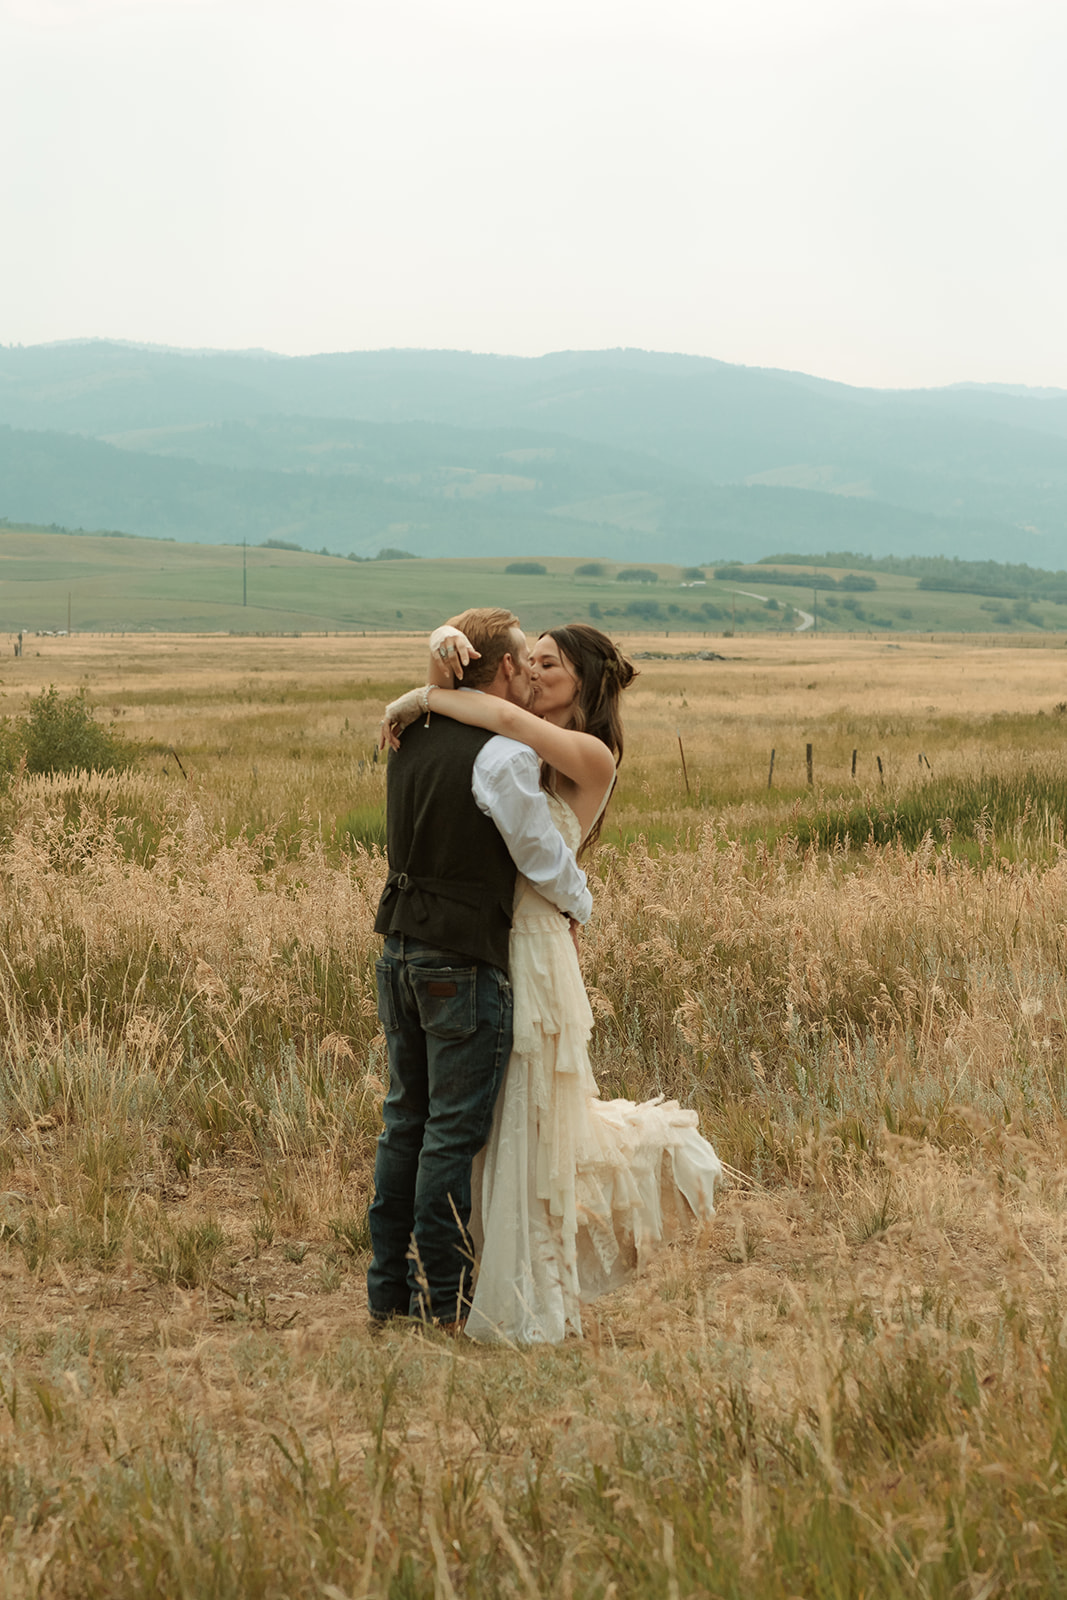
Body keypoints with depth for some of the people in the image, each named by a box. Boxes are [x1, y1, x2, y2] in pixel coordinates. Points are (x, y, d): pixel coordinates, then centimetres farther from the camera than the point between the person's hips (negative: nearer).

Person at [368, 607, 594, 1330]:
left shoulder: (413, 738, 8)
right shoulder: (505, 755, -16)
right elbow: (544, 855, -8)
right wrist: (580, 903, 11)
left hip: (401, 949, 8)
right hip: (465, 965, -8)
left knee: (406, 1121, 15)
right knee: (454, 1133, 1)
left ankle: (389, 1289, 21)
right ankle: (443, 1300, 7)